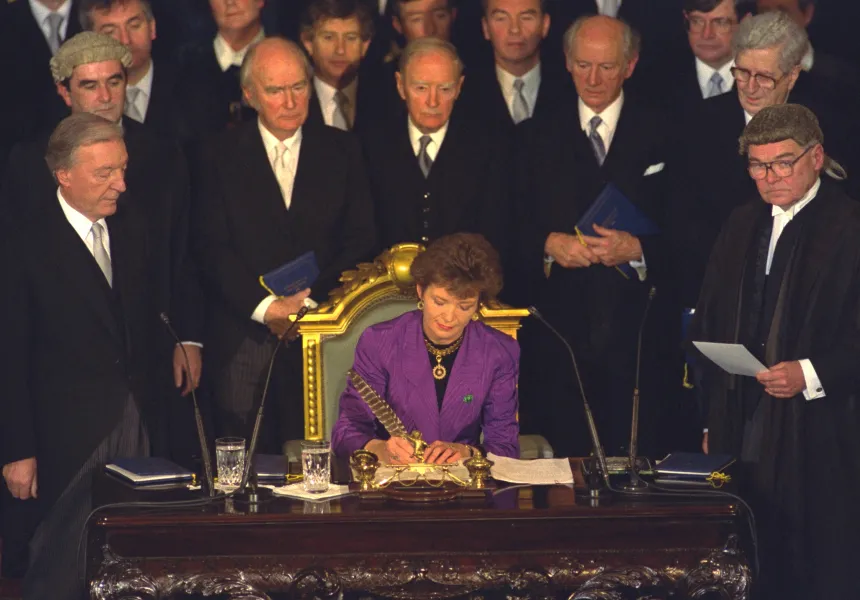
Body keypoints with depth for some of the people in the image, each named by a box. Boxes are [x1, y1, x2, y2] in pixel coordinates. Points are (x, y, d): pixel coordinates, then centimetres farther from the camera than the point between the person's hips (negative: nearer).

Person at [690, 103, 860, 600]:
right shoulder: (742, 225, 14)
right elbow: (709, 327, 18)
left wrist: (810, 375, -23)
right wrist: (712, 420, 15)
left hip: (817, 445, -5)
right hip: (741, 439, 6)